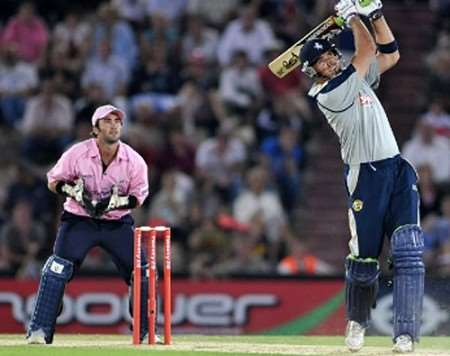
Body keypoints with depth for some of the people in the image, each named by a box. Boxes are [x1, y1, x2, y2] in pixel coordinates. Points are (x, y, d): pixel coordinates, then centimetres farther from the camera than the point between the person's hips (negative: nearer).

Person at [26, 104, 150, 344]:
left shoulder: (134, 161, -11)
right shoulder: (77, 153, -14)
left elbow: (138, 197, -2)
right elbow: (53, 181, -2)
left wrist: (115, 202, -22)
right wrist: (75, 192, -21)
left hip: (118, 223, 2)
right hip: (79, 221, -2)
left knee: (140, 273, -4)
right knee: (57, 269, -18)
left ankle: (146, 332, 12)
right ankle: (39, 331, -14)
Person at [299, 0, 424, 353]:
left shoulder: (359, 79, 14)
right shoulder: (327, 95, -11)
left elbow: (390, 53, 13)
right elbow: (368, 51, -11)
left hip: (398, 169, 6)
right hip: (366, 176, -6)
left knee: (409, 250, -9)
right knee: (364, 257, -1)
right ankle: (357, 323, 25)